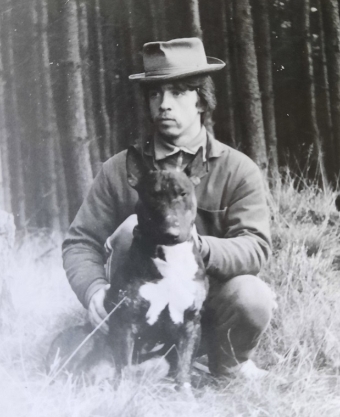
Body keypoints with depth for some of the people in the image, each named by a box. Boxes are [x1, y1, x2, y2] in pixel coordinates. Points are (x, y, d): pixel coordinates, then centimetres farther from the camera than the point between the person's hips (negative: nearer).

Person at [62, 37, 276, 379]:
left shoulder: (238, 170, -7)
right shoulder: (120, 170, -5)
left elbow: (256, 247, -19)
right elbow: (80, 243, -5)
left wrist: (197, 247, -38)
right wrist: (94, 289, -27)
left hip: (211, 310, 0)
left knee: (252, 297, -32)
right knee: (133, 227, -26)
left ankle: (228, 369, 3)